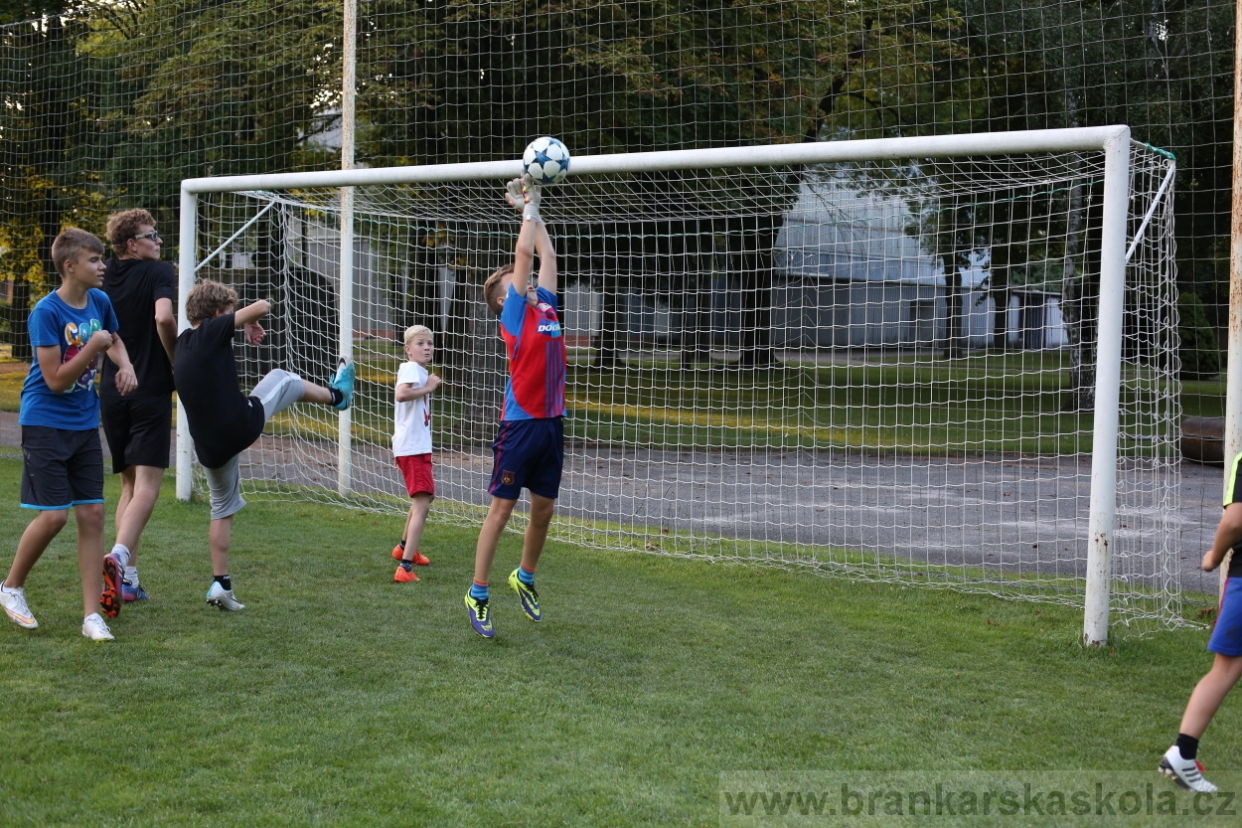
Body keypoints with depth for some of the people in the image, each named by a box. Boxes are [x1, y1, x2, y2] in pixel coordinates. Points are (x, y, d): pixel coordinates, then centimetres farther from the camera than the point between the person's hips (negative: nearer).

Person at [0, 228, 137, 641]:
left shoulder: (100, 301, 2)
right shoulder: (46, 312, -17)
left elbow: (114, 339, 24)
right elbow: (56, 380, -18)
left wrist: (125, 364, 4)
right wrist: (93, 346, -24)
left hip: (85, 424, 6)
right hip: (45, 423, -6)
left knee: (92, 514, 1)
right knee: (53, 515, -9)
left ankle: (93, 614, 6)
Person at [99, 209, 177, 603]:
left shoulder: (105, 277, 10)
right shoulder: (159, 272, -7)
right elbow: (163, 317, -22)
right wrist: (177, 363, -8)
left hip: (112, 391, 6)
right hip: (151, 389, -6)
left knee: (129, 483, 13)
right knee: (148, 481, -7)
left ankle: (128, 575, 7)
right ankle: (120, 553, -29)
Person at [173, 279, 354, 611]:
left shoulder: (182, 342, 11)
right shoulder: (211, 331, -11)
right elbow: (262, 306, -14)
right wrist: (250, 322, 9)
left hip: (209, 446, 7)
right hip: (242, 424, -7)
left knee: (223, 509, 21)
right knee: (282, 379, 20)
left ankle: (220, 584, 17)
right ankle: (336, 395, 46)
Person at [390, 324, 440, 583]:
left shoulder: (420, 371, 17)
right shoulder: (410, 368, -13)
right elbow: (401, 394, -32)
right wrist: (427, 388, -21)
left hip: (418, 445, 11)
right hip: (412, 447, -11)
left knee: (426, 496, 29)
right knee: (421, 503, -18)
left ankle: (405, 547, 47)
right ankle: (405, 567, -26)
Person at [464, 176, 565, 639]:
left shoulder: (546, 307, 14)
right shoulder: (513, 313, -3)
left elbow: (547, 254, 19)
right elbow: (524, 251, -6)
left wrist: (534, 210, 21)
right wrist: (529, 205, 3)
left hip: (551, 423, 6)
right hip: (520, 424, -6)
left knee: (544, 508, 12)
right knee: (501, 508, -2)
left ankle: (525, 578, 32)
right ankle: (477, 594, 4)